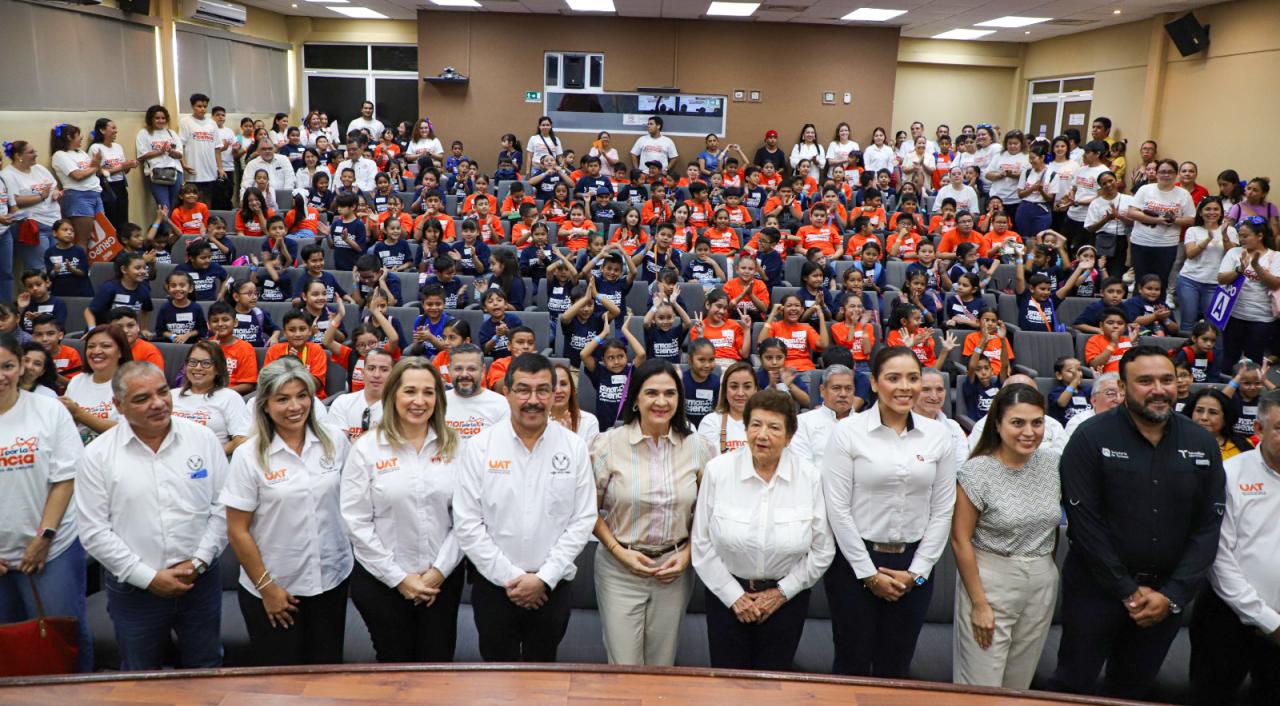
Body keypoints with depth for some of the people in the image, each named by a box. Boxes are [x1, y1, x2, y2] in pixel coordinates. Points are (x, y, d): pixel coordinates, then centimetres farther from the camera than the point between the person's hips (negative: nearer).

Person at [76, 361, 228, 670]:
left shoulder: (203, 438, -3)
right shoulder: (97, 455, -7)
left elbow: (223, 506, -1)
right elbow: (93, 532, -8)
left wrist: (199, 561, -11)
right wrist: (149, 577, -12)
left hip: (201, 582, 1)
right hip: (133, 589, -1)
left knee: (206, 674, 17)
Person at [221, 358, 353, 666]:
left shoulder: (335, 443, -3)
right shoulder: (248, 456, -11)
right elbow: (237, 531, -9)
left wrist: (354, 554, 6)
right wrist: (266, 587, -8)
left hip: (333, 580, 2)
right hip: (275, 589, -2)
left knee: (327, 671, 14)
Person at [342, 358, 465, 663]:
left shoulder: (453, 446, 0)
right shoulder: (367, 448, -7)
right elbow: (357, 523, -9)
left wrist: (440, 570, -9)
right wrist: (398, 577, -10)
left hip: (444, 578, 2)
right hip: (382, 581, -2)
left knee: (438, 665, 13)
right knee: (394, 664, 13)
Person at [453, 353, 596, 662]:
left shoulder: (574, 447, -3)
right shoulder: (480, 447, -7)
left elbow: (583, 519, -4)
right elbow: (467, 523, -8)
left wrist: (544, 578, -10)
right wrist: (510, 577, -11)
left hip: (552, 587, 1)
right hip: (494, 586, -1)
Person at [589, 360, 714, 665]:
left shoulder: (698, 448, -1)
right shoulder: (608, 444, -8)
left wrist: (686, 554, -3)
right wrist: (619, 551, -10)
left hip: (674, 569, 2)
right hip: (620, 569, -2)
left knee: (663, 665, 14)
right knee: (624, 669, 3)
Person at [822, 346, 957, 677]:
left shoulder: (939, 435, 1)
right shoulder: (848, 431, -8)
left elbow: (942, 510, 2)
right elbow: (838, 507, -10)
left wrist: (917, 571, -3)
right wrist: (868, 573, -9)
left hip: (914, 566, 3)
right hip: (855, 561, -2)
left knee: (895, 668, 13)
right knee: (852, 664, 9)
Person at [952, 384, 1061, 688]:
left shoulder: (1053, 464, 1)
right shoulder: (976, 472, -14)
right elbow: (960, 539, -12)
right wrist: (979, 603, -12)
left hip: (1043, 584, 5)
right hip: (990, 582, -5)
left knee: (1020, 683, 16)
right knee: (982, 685, 1)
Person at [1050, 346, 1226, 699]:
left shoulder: (1202, 443, 0)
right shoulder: (1091, 438, -12)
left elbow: (1208, 526, -1)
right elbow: (1085, 523, -14)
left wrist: (1172, 595, -9)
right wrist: (1128, 591, -13)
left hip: (1168, 594, 4)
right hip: (1098, 587, -3)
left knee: (1133, 690, 17)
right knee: (1073, 686, 6)